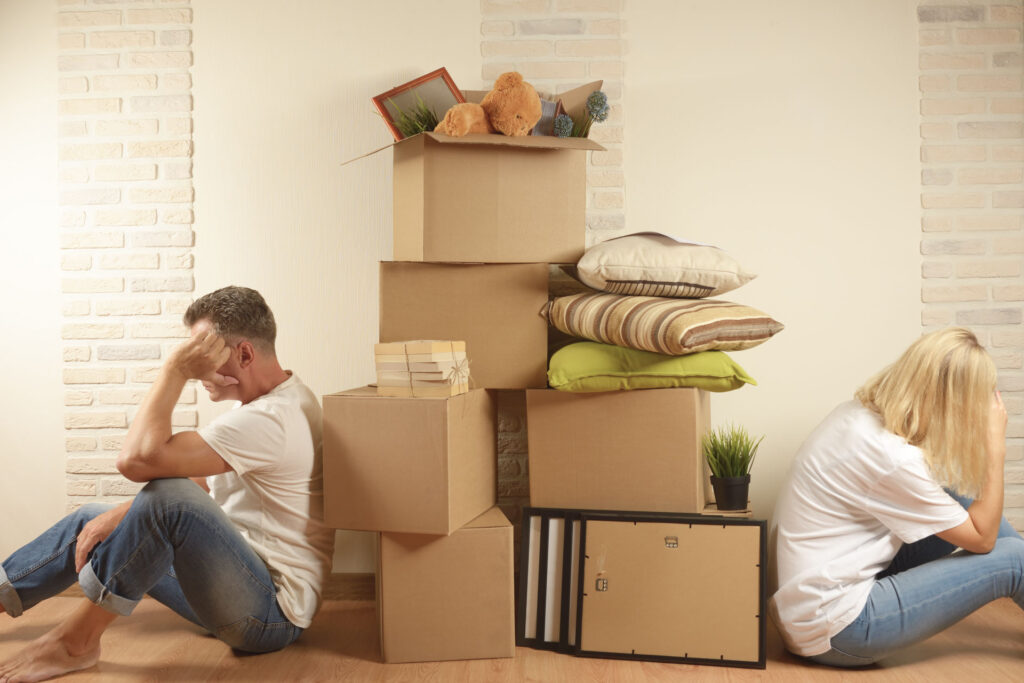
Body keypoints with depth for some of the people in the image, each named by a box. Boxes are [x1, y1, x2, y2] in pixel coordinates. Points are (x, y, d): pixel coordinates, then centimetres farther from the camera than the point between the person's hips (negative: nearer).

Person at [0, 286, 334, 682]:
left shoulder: (270, 419, -25)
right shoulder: (276, 398, 8)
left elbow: (138, 459, -28)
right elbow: (200, 482, 14)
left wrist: (175, 369, -20)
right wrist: (124, 514, 2)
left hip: (272, 613, -10)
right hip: (238, 577, 10)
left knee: (170, 497, -32)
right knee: (90, 520, 13)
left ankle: (75, 641, -14)